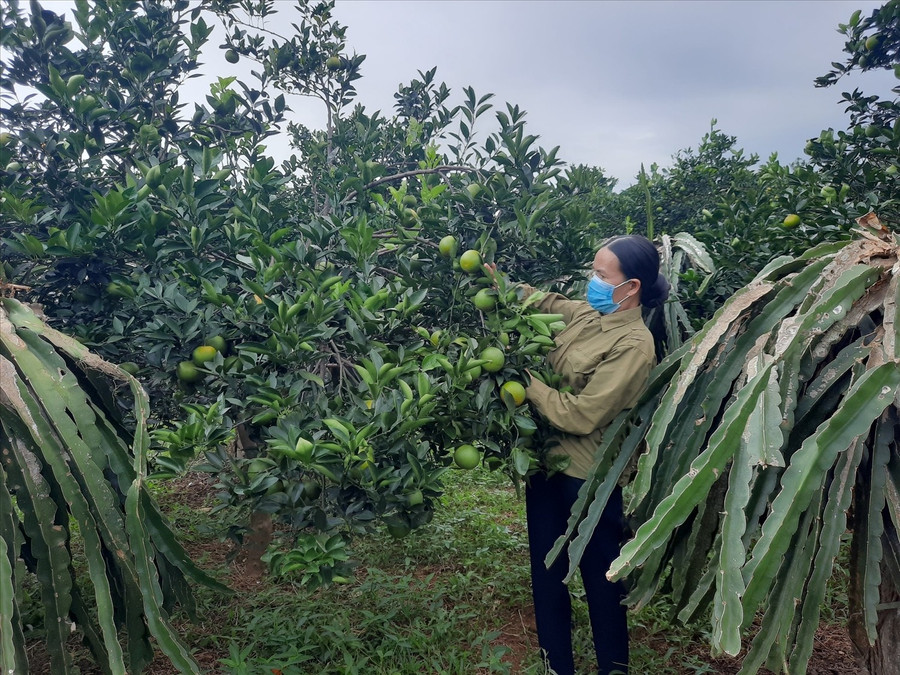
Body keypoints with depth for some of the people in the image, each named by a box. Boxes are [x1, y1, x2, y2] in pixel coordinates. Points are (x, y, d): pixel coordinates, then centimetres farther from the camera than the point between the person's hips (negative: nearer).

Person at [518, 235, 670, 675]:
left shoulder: (632, 344, -19)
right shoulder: (586, 314, 3)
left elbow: (582, 415, -24)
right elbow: (546, 302, 24)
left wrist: (528, 384, -15)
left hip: (587, 477, -8)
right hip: (547, 462, 8)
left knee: (600, 580, 12)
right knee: (546, 574, 17)